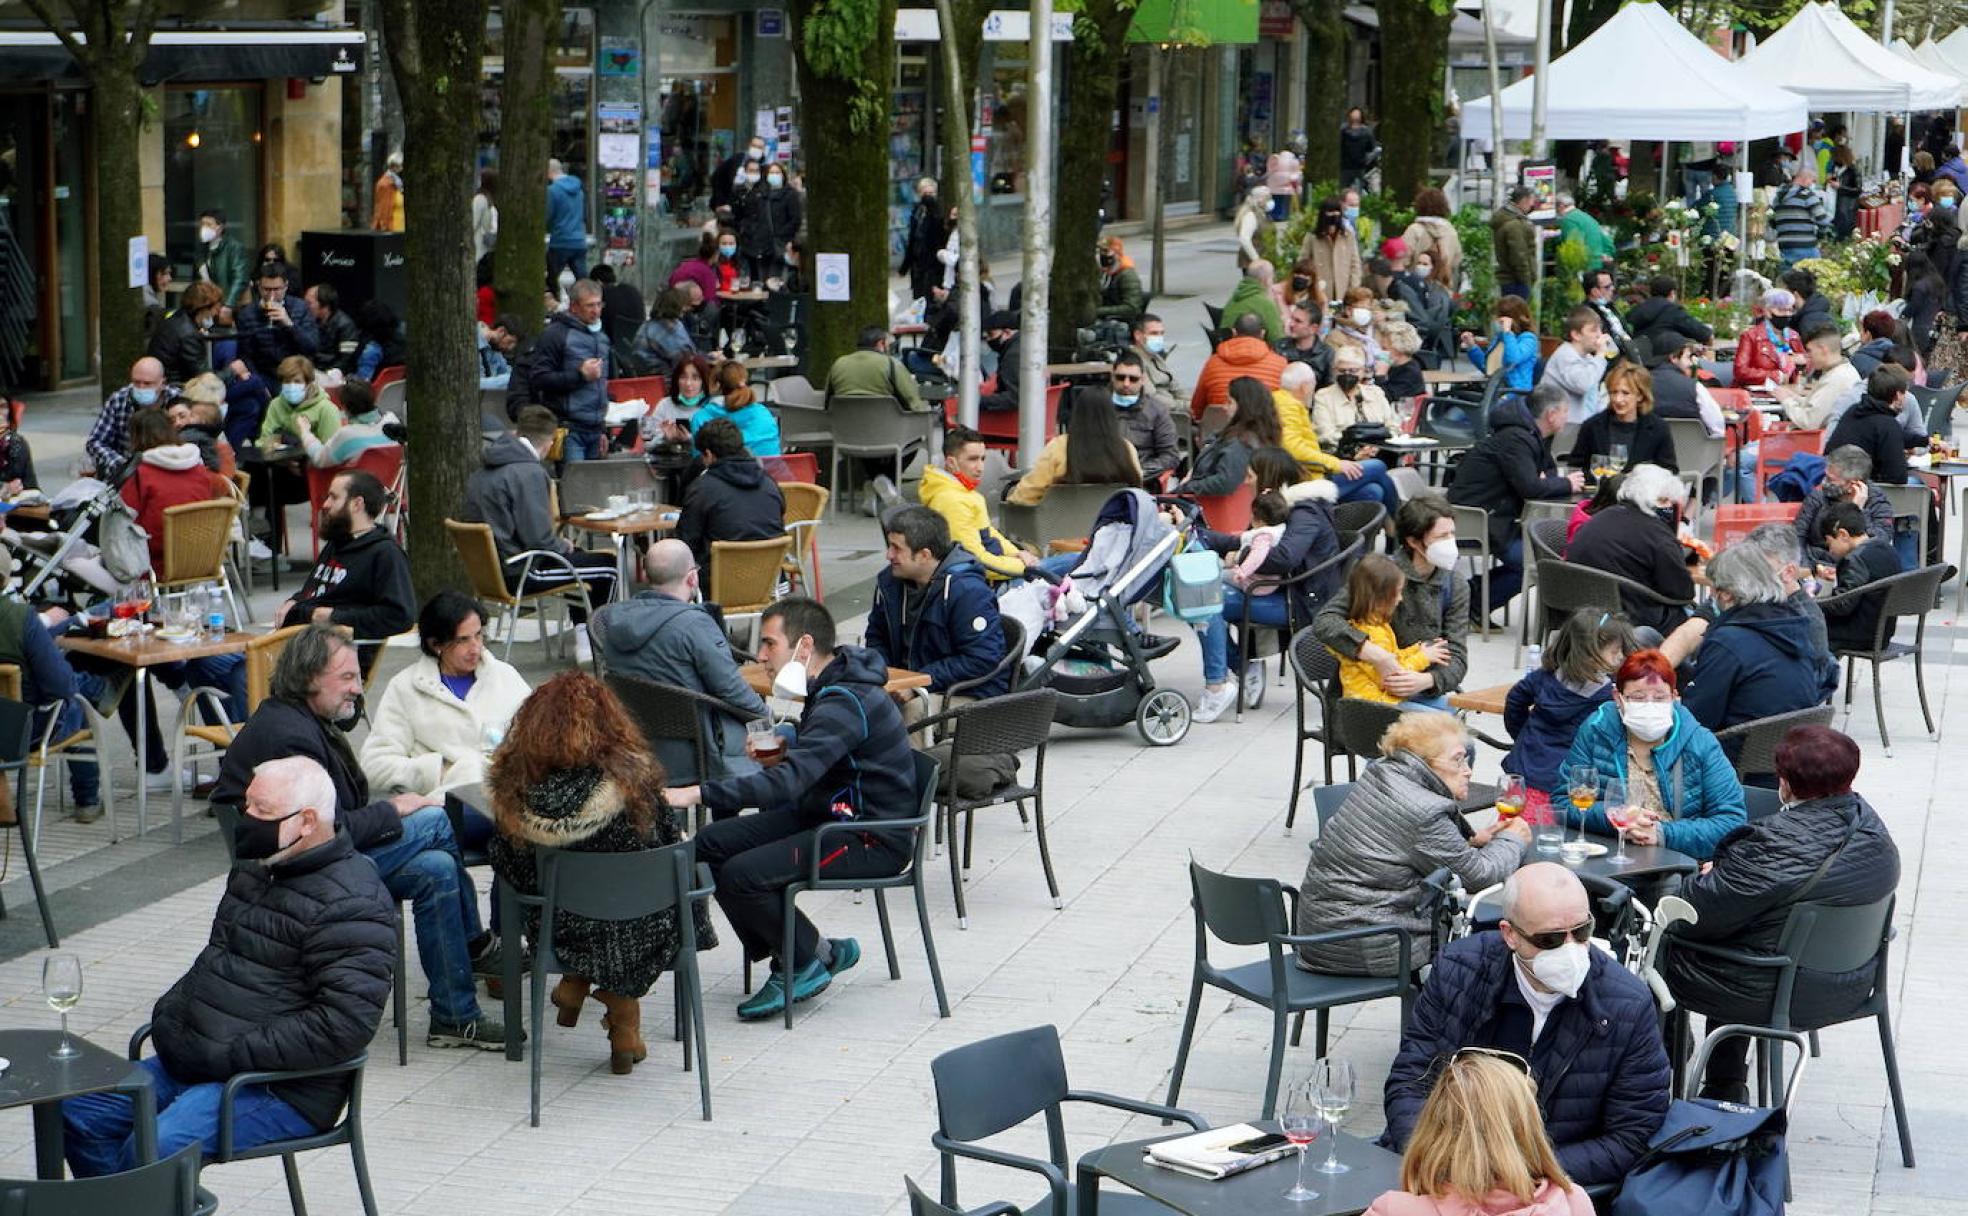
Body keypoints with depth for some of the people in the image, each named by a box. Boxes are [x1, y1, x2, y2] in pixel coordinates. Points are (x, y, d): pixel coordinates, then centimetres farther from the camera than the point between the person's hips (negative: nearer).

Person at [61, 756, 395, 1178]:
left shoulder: (352, 905, -17)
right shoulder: (255, 869, 14)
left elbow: (343, 1024, -25)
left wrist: (235, 1055, -23)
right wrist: (169, 1013, 10)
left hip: (282, 1090, -10)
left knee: (155, 1148, -30)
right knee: (75, 1107, 4)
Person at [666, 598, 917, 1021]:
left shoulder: (845, 704, -24)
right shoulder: (830, 689, 9)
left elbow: (787, 781, -35)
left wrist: (696, 794, -38)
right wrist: (786, 743, 6)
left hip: (874, 841, -11)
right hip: (830, 813, 11)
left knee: (741, 874, -23)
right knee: (712, 843, 1)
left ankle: (812, 958, 2)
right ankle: (788, 961, 5)